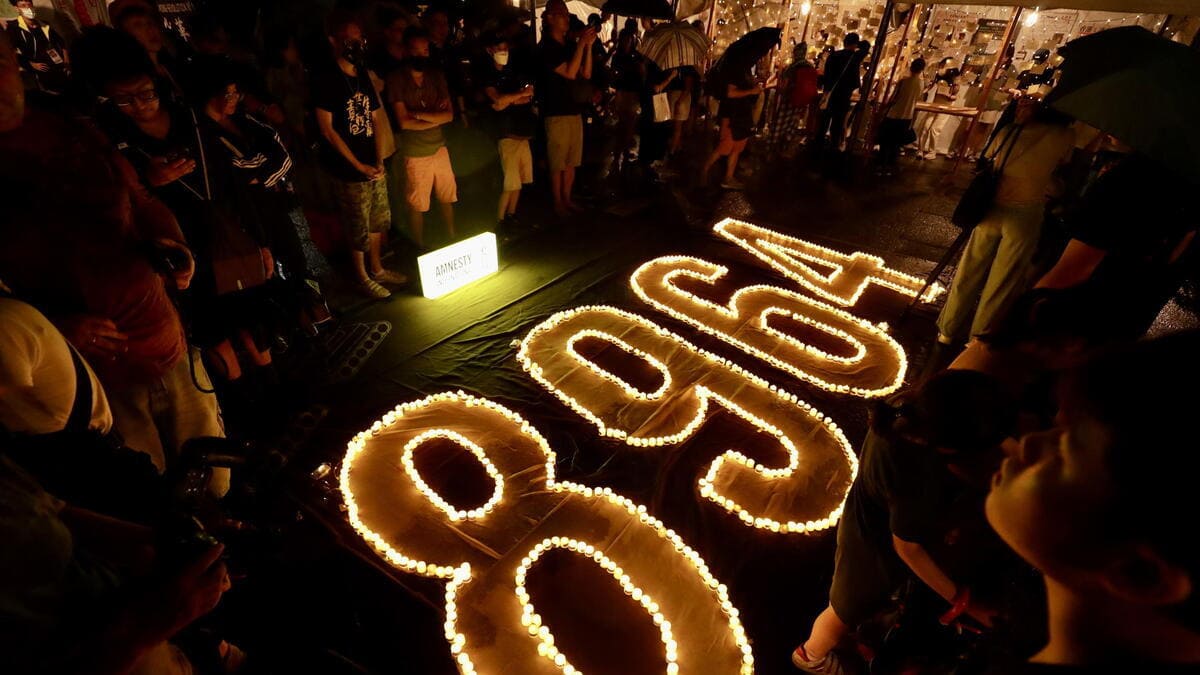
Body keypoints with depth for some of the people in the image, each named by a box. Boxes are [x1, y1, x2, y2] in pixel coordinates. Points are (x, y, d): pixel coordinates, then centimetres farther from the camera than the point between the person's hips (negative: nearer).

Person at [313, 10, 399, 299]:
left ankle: (377, 269, 34)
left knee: (379, 221, 16)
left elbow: (376, 120, 11)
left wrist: (379, 161, -1)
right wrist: (359, 166, -14)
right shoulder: (325, 78, -10)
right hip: (348, 172, -7)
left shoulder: (364, 76, 12)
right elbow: (327, 129, -13)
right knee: (359, 229, 4)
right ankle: (363, 278, 21)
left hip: (373, 167, 7)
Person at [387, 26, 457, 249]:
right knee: (417, 205, 6)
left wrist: (420, 114, -16)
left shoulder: (436, 75, 4)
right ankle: (420, 247, 23)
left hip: (440, 148, 4)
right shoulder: (397, 79, -8)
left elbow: (450, 115, -5)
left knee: (447, 197, 15)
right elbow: (404, 122, -15)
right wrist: (436, 117, -10)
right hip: (415, 154, -4)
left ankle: (452, 238, 34)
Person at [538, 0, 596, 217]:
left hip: (574, 110, 7)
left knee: (571, 161, 10)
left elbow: (586, 74, 7)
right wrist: (582, 43, -16)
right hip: (556, 112, -7)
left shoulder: (570, 45, 14)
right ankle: (557, 203, 8)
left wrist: (589, 45, -1)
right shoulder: (545, 48, -7)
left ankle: (567, 199, 20)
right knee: (557, 163, -2)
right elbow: (569, 73, -17)